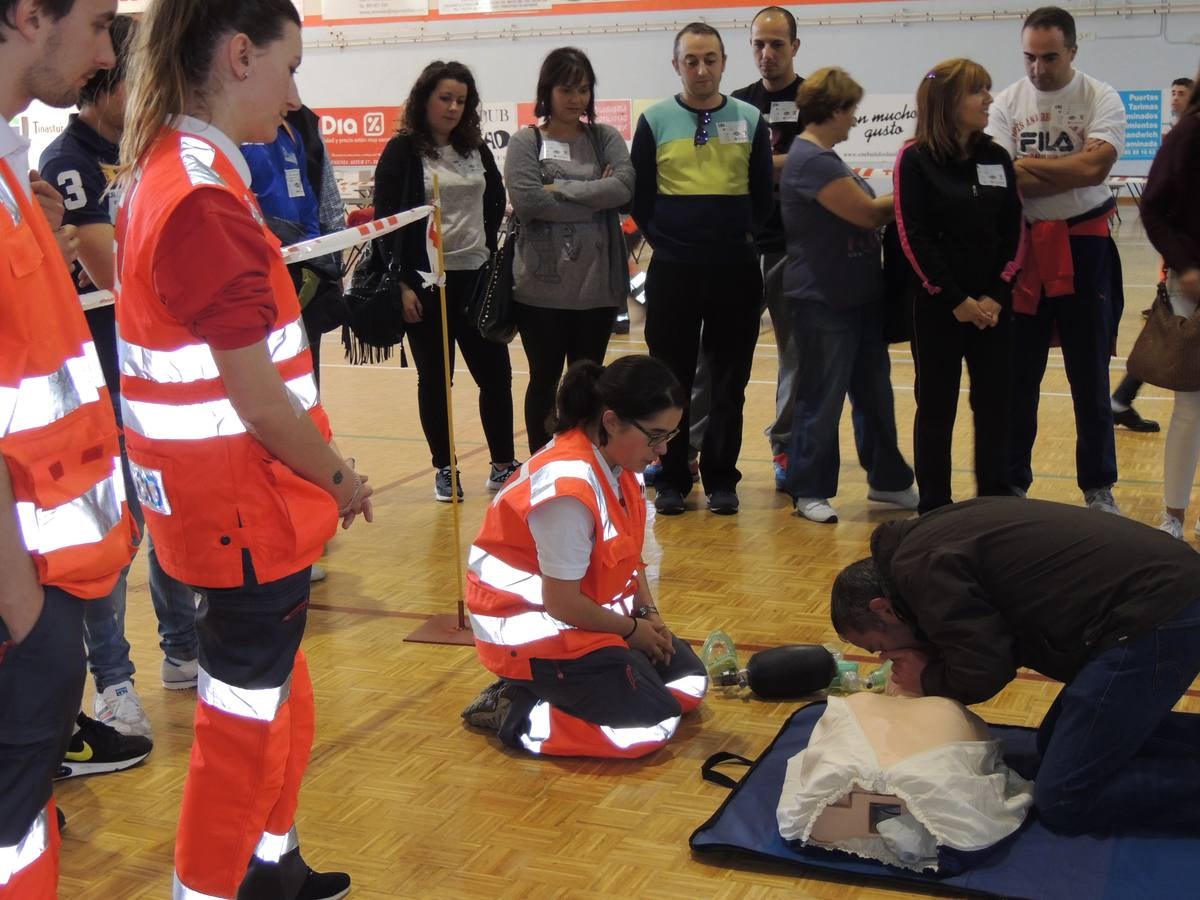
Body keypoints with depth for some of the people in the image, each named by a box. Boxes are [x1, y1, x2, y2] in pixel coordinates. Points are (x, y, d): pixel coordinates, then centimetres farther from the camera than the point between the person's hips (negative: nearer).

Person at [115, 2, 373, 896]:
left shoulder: (164, 174, 8)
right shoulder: (205, 197, -22)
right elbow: (255, 396, -21)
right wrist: (340, 478, -6)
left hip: (229, 501, 10)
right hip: (245, 507, -10)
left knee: (278, 697, 23)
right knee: (245, 719, 6)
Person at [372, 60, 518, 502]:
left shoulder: (477, 150, 9)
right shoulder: (402, 152, -4)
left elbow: (496, 207, 18)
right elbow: (386, 222, -6)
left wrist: (496, 262, 10)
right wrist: (401, 284, -12)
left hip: (477, 279, 4)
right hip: (426, 282, -4)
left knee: (495, 371, 3)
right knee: (434, 378, 5)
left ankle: (502, 465, 14)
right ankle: (444, 470, 16)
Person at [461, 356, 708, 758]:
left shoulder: (614, 463, -2)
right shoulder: (569, 487, -29)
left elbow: (627, 555, 11)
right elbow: (561, 603, -24)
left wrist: (649, 613, -3)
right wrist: (633, 629, -10)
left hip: (592, 612, 10)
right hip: (536, 631, -10)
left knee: (690, 681, 11)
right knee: (653, 723, -16)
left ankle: (551, 691, 8)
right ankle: (515, 714, -6)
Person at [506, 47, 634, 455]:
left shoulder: (606, 138, 7)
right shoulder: (526, 142, 0)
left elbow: (624, 187, -9)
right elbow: (526, 200, -15)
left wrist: (560, 188, -12)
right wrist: (596, 198, -11)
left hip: (598, 284, 2)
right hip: (542, 286, -2)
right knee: (544, 380, 9)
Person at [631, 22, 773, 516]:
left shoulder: (750, 120, 4)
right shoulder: (654, 121, 2)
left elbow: (763, 196, 8)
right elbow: (640, 196, 5)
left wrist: (740, 239, 2)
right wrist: (664, 240, -1)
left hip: (736, 272, 1)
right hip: (671, 271, -1)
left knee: (729, 381, 6)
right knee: (671, 380, 6)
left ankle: (721, 478, 16)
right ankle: (672, 478, 16)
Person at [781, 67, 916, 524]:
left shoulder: (824, 158, 16)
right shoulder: (811, 160, -17)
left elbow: (863, 214, 16)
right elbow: (868, 212, -18)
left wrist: (894, 204, 1)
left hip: (859, 296, 10)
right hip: (823, 302, -10)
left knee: (875, 393, 15)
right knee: (821, 398, 0)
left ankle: (887, 479, 27)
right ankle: (810, 491, 11)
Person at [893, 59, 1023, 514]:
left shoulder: (997, 158, 7)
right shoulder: (915, 159, -6)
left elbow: (1013, 233, 5)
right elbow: (913, 237, -11)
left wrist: (996, 296, -7)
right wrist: (955, 300, -14)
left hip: (993, 305, 4)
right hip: (937, 306, -4)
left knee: (995, 405, 6)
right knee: (936, 407, 4)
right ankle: (934, 508, 14)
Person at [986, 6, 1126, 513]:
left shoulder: (1100, 99, -4)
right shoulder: (1007, 103, 1)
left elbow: (1094, 167, -19)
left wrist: (1027, 166, -13)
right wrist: (1065, 171, -18)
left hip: (1085, 248, -1)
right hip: (1023, 246, 2)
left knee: (1090, 375, 6)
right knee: (1017, 374, 8)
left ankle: (1098, 488, 18)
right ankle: (1013, 483, 20)